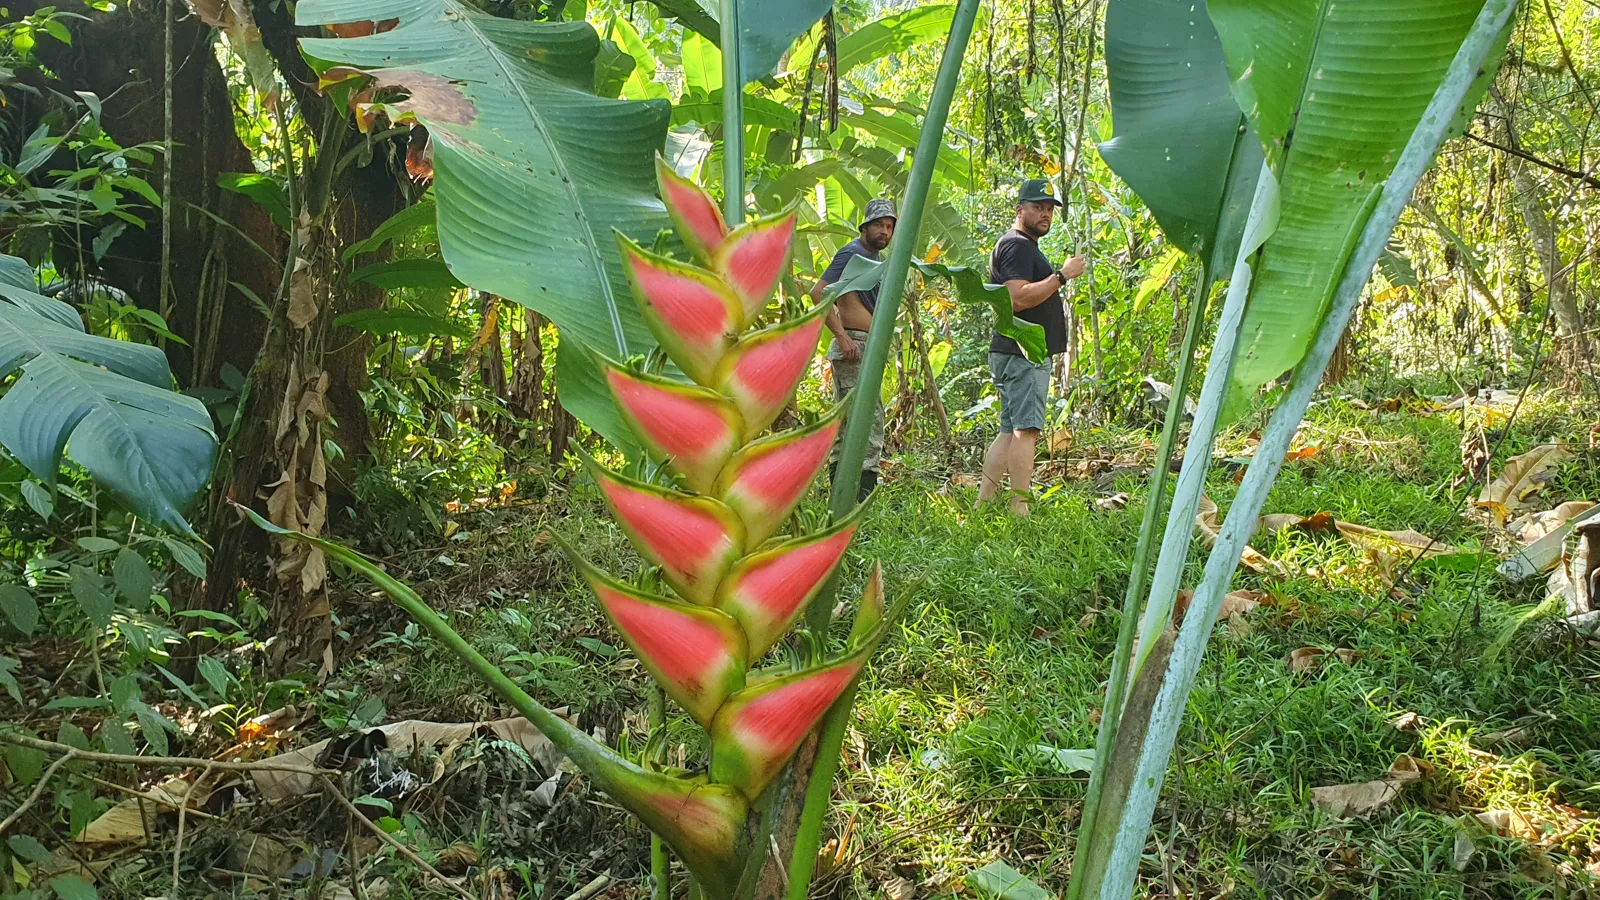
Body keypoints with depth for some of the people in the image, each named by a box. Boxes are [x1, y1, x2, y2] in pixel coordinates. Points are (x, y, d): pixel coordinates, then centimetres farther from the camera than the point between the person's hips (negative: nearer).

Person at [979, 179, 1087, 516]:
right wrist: (1062, 276, -19)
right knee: (1026, 429, -14)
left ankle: (982, 506, 9)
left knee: (1011, 431, 9)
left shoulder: (1026, 247, 25)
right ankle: (1020, 509, -16)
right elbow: (1018, 298, -23)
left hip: (1023, 354, 11)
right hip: (1022, 354, -11)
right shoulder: (1016, 245, -10)